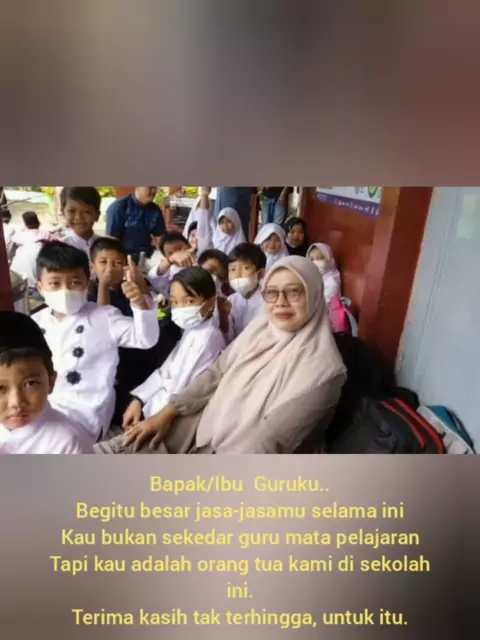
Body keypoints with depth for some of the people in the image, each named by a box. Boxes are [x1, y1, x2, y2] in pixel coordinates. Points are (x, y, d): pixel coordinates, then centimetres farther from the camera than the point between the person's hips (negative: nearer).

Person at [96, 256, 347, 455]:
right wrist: (168, 412, -1)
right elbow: (216, 373, 7)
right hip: (202, 426, 6)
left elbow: (271, 439, -22)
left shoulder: (322, 368, -19)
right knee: (106, 456, -3)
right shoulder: (260, 327, 2)